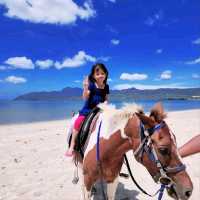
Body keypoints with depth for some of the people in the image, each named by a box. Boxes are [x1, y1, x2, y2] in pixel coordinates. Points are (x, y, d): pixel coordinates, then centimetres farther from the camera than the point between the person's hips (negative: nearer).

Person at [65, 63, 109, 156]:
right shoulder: (91, 85, -7)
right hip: (88, 109, -3)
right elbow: (85, 97, -15)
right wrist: (85, 88, -30)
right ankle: (72, 146, -10)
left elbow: (106, 99, 12)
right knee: (78, 122, -21)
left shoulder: (106, 86, 4)